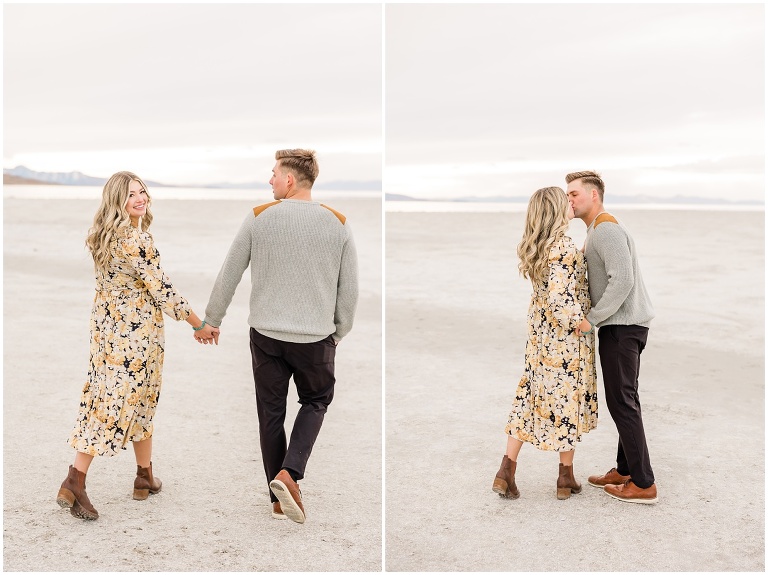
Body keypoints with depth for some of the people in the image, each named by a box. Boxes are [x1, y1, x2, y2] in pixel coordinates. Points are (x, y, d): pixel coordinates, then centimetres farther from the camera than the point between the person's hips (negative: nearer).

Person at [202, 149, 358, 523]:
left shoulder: (258, 218, -4)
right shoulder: (338, 224, -2)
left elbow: (228, 275, 2)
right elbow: (349, 288, 3)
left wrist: (211, 321, 16)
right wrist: (339, 332, 18)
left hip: (266, 335, 0)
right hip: (316, 338, 0)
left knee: (271, 414, 13)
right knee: (315, 402, 20)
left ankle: (279, 500, 20)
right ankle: (289, 473, -1)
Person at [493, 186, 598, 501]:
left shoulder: (535, 246, 4)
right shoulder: (564, 248, -22)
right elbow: (561, 300, -27)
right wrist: (587, 327, -15)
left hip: (540, 331, 7)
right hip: (566, 336, -7)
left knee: (530, 395, 11)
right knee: (568, 399, 6)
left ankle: (506, 472, 10)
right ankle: (566, 478, 18)